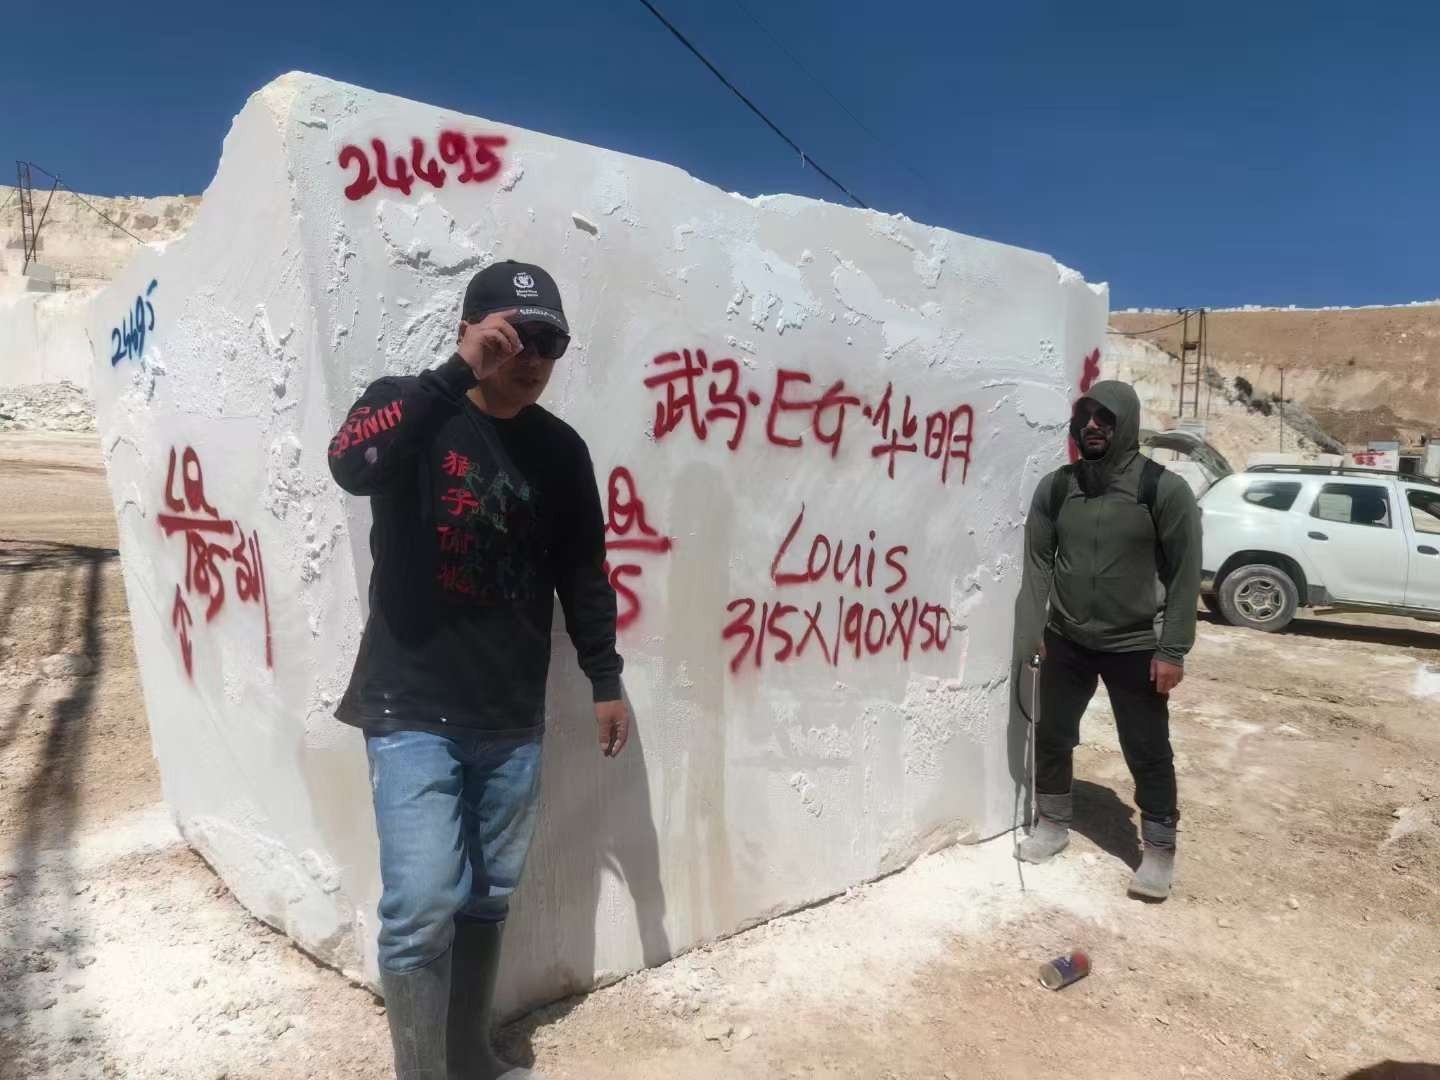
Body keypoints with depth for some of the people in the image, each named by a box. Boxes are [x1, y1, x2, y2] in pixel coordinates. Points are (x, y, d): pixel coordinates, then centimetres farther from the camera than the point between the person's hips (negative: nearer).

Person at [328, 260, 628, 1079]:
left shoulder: (561, 450, 5)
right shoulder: (411, 409, -5)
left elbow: (582, 571, 11)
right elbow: (350, 464, -28)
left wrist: (606, 681, 11)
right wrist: (460, 373, -32)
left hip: (513, 720, 4)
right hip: (412, 713, -3)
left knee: (490, 900, 14)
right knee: (423, 907, -6)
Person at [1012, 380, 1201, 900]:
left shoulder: (1164, 488, -10)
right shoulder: (1056, 487, 0)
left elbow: (1185, 573, -9)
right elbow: (1037, 560, 2)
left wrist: (1173, 649, -12)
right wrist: (1031, 629, -6)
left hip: (1135, 646, -3)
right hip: (1065, 641, 4)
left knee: (1148, 752, 6)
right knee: (1052, 736, 14)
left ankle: (1159, 850, 25)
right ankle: (1052, 824, 35)